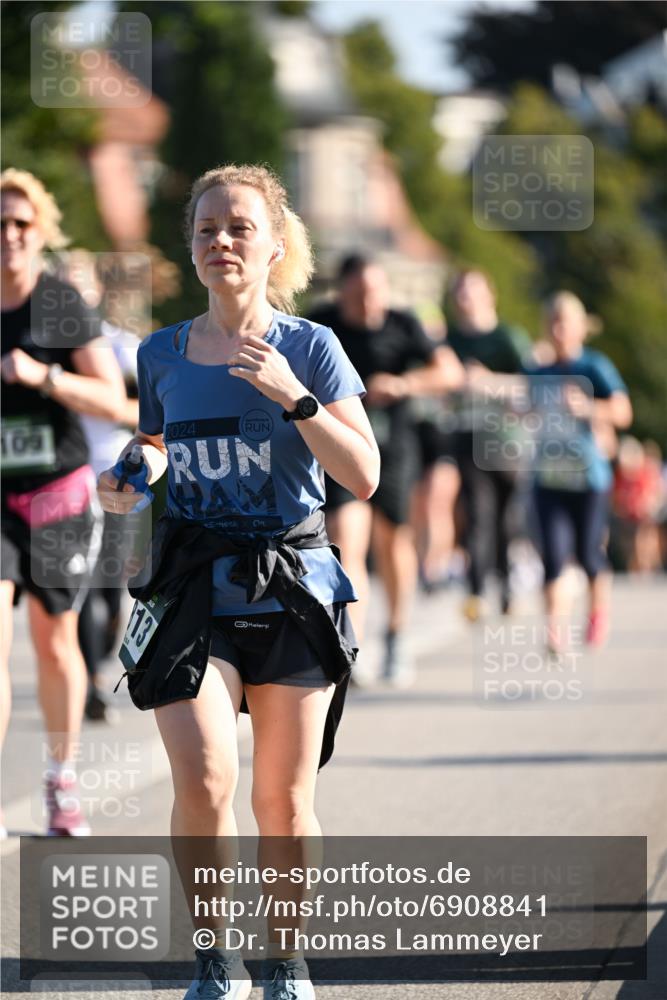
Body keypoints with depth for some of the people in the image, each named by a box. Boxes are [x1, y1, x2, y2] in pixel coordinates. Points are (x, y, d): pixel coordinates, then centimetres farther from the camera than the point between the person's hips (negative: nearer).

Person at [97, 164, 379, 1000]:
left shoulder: (310, 348, -2)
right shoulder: (162, 354, 6)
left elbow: (364, 478, -8)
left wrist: (294, 397, -19)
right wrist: (130, 482, 0)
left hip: (292, 582, -1)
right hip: (194, 583, 1)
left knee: (283, 800, 3)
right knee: (202, 781, -16)